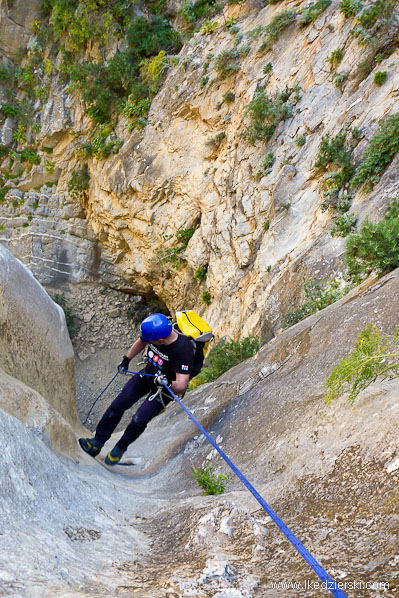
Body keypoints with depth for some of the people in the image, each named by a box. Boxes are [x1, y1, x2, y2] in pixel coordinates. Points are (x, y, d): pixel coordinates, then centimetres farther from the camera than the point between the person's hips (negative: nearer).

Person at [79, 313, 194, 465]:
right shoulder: (156, 331, -20)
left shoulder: (183, 350, -38)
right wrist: (126, 360, 14)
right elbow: (141, 342, 6)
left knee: (139, 420, -13)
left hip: (166, 389, -5)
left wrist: (168, 383, -54)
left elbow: (182, 386, -35)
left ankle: (120, 448, 16)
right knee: (118, 404, 0)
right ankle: (97, 442, 14)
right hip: (147, 374, 6)